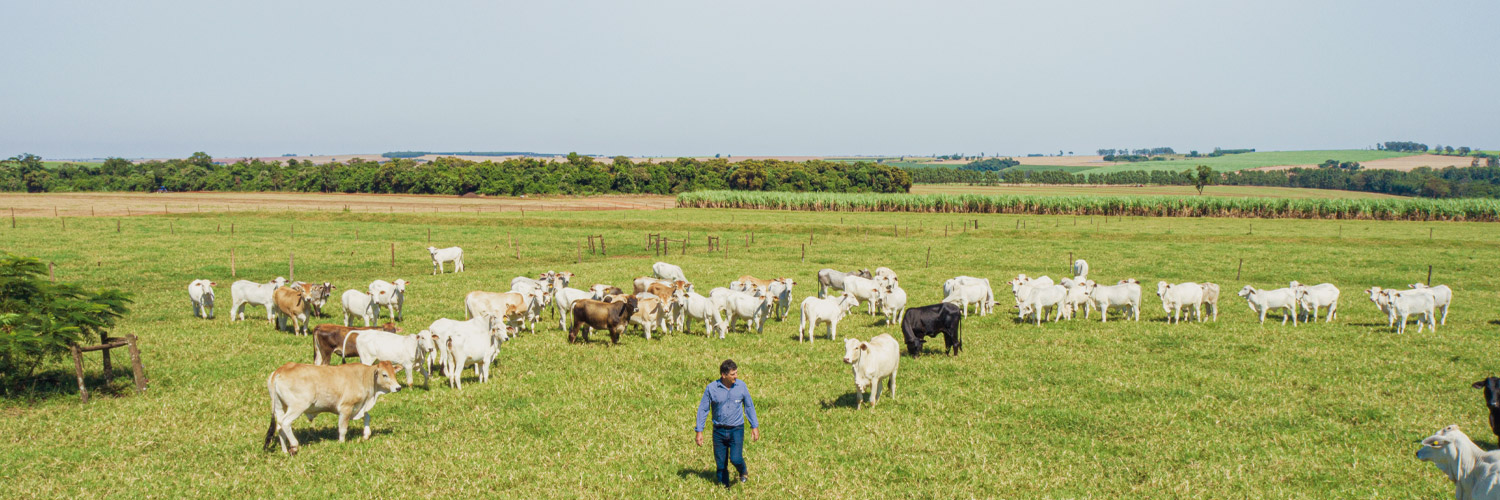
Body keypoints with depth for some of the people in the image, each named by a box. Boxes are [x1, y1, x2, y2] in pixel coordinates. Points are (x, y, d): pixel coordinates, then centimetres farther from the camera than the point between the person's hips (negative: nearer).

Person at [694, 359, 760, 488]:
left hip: (736, 429, 0)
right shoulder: (711, 388, -8)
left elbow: (749, 406, 9)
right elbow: (702, 409, -1)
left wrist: (754, 427, 10)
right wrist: (699, 431, -3)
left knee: (735, 458, -16)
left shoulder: (741, 386, -3)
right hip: (719, 431, 0)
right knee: (720, 463, 5)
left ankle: (743, 472, 18)